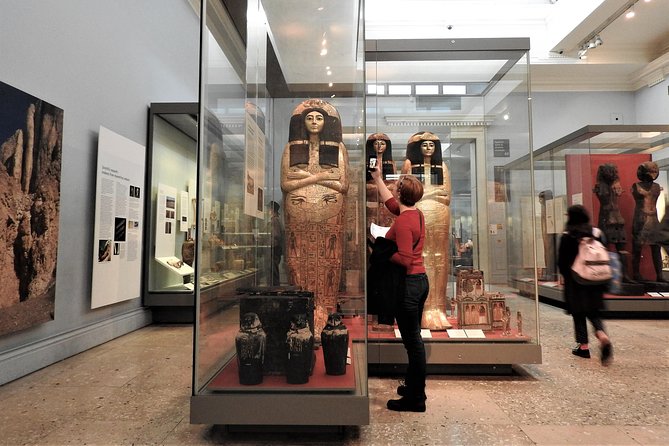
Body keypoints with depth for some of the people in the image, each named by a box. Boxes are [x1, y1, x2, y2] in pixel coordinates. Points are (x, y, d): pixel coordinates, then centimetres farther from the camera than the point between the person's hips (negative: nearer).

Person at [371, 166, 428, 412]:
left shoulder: (403, 222, -20)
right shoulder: (417, 214, 8)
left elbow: (404, 259, -25)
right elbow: (392, 203, 26)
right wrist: (378, 179, 33)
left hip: (408, 283, -10)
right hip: (420, 280, 10)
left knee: (412, 341, 0)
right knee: (413, 338, 19)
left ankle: (416, 399, 14)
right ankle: (413, 386, 34)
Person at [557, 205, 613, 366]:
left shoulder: (567, 236, -12)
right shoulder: (596, 232, 2)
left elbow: (562, 261, -9)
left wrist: (565, 275, 9)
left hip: (575, 280, -4)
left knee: (578, 313, 7)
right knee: (593, 312, 14)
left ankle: (583, 346, 11)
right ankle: (603, 336, -9)